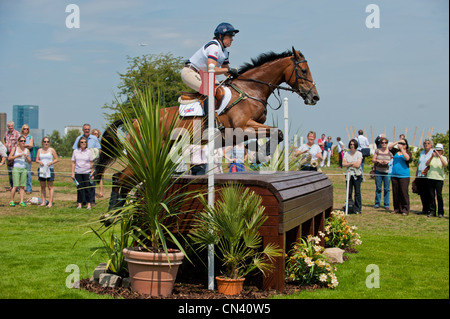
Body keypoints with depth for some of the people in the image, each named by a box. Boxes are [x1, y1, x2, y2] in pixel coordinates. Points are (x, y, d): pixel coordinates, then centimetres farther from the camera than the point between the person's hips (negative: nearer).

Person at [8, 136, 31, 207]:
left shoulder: (27, 150, 11)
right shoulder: (15, 148, 5)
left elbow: (29, 161, 9)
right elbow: (9, 158, -1)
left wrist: (26, 157, -10)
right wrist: (17, 156, -12)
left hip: (24, 169, 3)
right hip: (16, 168, -3)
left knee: (22, 186, -1)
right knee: (15, 186, -10)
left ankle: (21, 201, 2)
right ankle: (11, 200, 2)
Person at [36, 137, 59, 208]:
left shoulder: (51, 150, 2)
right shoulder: (39, 150, 11)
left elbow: (57, 159, 2)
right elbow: (37, 159, 11)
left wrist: (51, 162, -15)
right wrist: (39, 162, -11)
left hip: (49, 169, -3)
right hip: (41, 169, 4)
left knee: (50, 186, -4)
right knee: (42, 187, 5)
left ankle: (50, 202, -4)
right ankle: (43, 201, 10)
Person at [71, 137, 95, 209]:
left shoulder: (88, 152, 2)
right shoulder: (75, 151, 5)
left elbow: (91, 163, 5)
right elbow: (73, 163, 8)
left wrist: (92, 173, -1)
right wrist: (72, 173, 4)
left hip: (87, 172, -1)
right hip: (78, 172, 1)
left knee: (87, 188, -1)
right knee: (79, 188, 3)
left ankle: (89, 203, 6)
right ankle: (79, 203, 10)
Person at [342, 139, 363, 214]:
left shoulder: (359, 154, 0)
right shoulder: (346, 153, 9)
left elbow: (357, 165, -10)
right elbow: (343, 164, 0)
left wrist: (348, 164, -4)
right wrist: (352, 163, -8)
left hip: (357, 175, -3)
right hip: (349, 174, 3)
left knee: (357, 192, -4)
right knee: (349, 192, 2)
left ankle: (358, 209, 1)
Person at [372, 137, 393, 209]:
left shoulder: (390, 151, 3)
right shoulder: (377, 150, 7)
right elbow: (373, 160, 7)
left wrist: (388, 162, -14)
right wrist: (378, 160, -12)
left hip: (387, 171, -1)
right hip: (378, 171, 1)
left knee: (387, 188, -1)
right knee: (378, 188, 4)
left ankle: (386, 204, 6)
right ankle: (377, 203, 13)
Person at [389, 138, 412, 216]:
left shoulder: (408, 152, 2)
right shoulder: (396, 151, 14)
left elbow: (407, 158, -17)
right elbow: (390, 147, 3)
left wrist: (401, 149, -16)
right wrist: (397, 142, -2)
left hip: (404, 176, -5)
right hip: (394, 175, 5)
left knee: (404, 193, -7)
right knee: (395, 193, 7)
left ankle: (405, 210, -4)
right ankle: (397, 209, 15)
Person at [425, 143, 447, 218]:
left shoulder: (443, 158, 4)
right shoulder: (432, 158, 9)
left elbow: (445, 165, -17)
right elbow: (427, 164, -6)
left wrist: (439, 156, -23)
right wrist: (432, 156, -19)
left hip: (439, 178, -3)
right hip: (431, 177, 3)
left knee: (439, 195, -6)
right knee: (431, 195, 4)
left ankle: (440, 212, 1)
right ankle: (432, 211, 11)